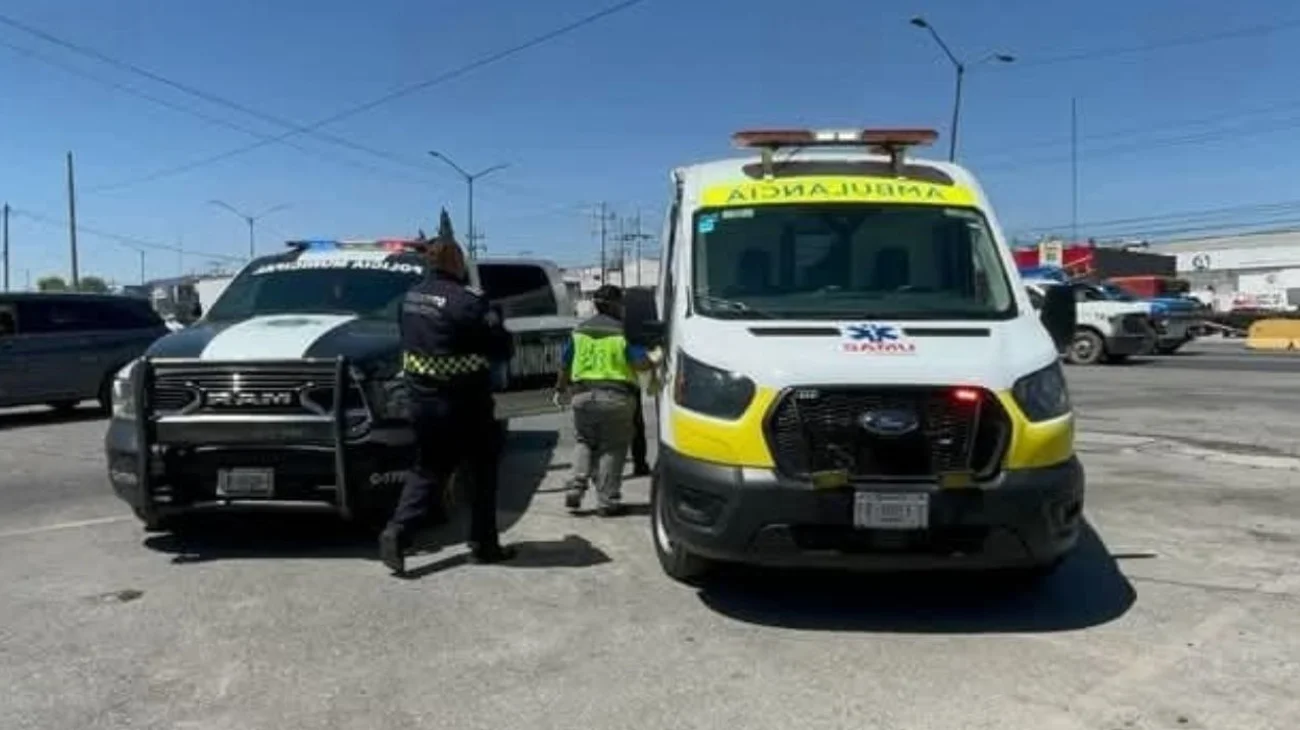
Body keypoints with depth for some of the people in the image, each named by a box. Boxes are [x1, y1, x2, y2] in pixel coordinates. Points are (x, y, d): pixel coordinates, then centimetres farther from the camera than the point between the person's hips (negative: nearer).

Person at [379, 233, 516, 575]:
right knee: (483, 471, 11)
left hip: (423, 399, 6)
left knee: (427, 469, 16)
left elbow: (409, 340, 14)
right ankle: (483, 544, 18)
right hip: (464, 403, -6)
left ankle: (397, 531, -2)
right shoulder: (467, 302, -17)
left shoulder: (412, 297, 6)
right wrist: (492, 319, 6)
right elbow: (502, 348, -12)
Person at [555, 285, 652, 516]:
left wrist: (561, 389, 27)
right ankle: (607, 501, 7)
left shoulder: (579, 331, 9)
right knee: (612, 449, 5)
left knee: (585, 443, 20)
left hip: (583, 395, 4)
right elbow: (641, 363, -12)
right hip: (616, 396, -4)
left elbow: (565, 365, 12)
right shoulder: (623, 332, -5)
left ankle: (575, 488, 7)